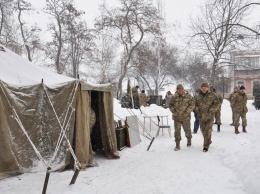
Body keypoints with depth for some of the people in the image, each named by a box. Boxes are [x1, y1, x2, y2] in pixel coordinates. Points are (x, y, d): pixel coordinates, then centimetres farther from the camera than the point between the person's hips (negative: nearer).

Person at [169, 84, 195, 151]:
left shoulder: (188, 96, -5)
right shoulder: (174, 97, 0)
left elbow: (192, 104, -4)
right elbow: (170, 105, 11)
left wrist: (187, 111, -14)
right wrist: (173, 110, -4)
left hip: (185, 117, -1)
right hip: (176, 117, 1)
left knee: (187, 129, 12)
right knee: (177, 131, 1)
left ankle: (189, 139, 41)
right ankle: (177, 145, 9)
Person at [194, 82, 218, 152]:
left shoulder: (212, 95, -3)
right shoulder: (198, 96, 6)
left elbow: (216, 105, -4)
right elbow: (195, 104, 15)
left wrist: (211, 111, -14)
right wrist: (197, 110, -1)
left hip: (209, 116, -4)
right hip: (201, 116, 4)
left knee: (208, 131, -8)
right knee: (203, 130, 14)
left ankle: (206, 146, -3)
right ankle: (208, 141, 37)